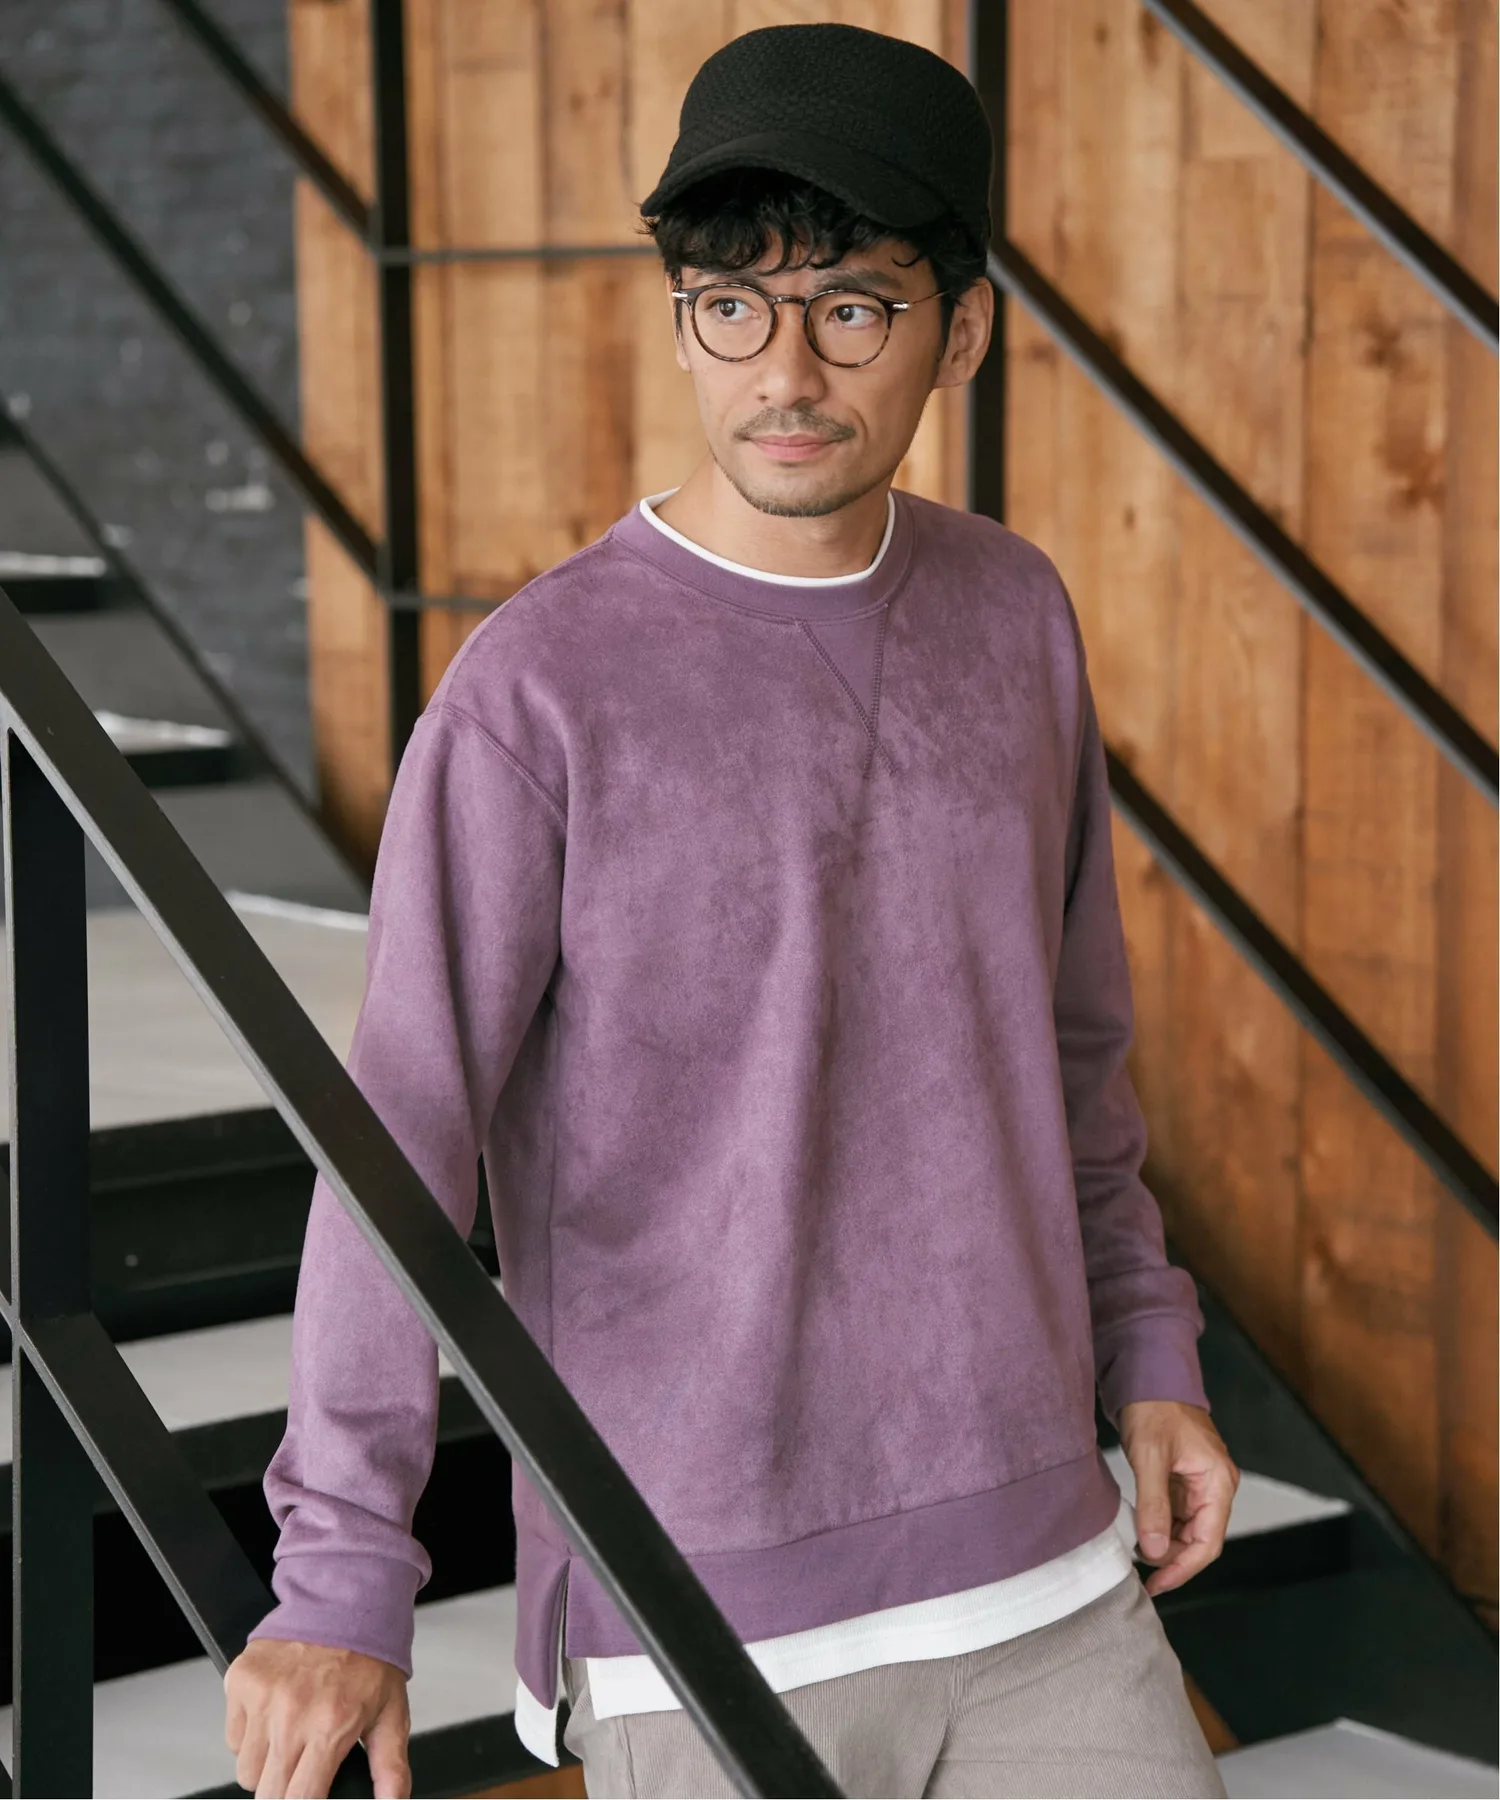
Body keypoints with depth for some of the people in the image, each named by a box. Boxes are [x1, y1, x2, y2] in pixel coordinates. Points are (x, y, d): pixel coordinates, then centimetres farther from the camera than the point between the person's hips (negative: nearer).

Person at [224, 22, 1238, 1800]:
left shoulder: (1011, 616, 5)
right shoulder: (537, 689, -12)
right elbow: (398, 1134, -14)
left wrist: (1145, 1347, 16)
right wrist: (340, 1577, -18)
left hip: (1039, 1572, 5)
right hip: (705, 1629, -5)